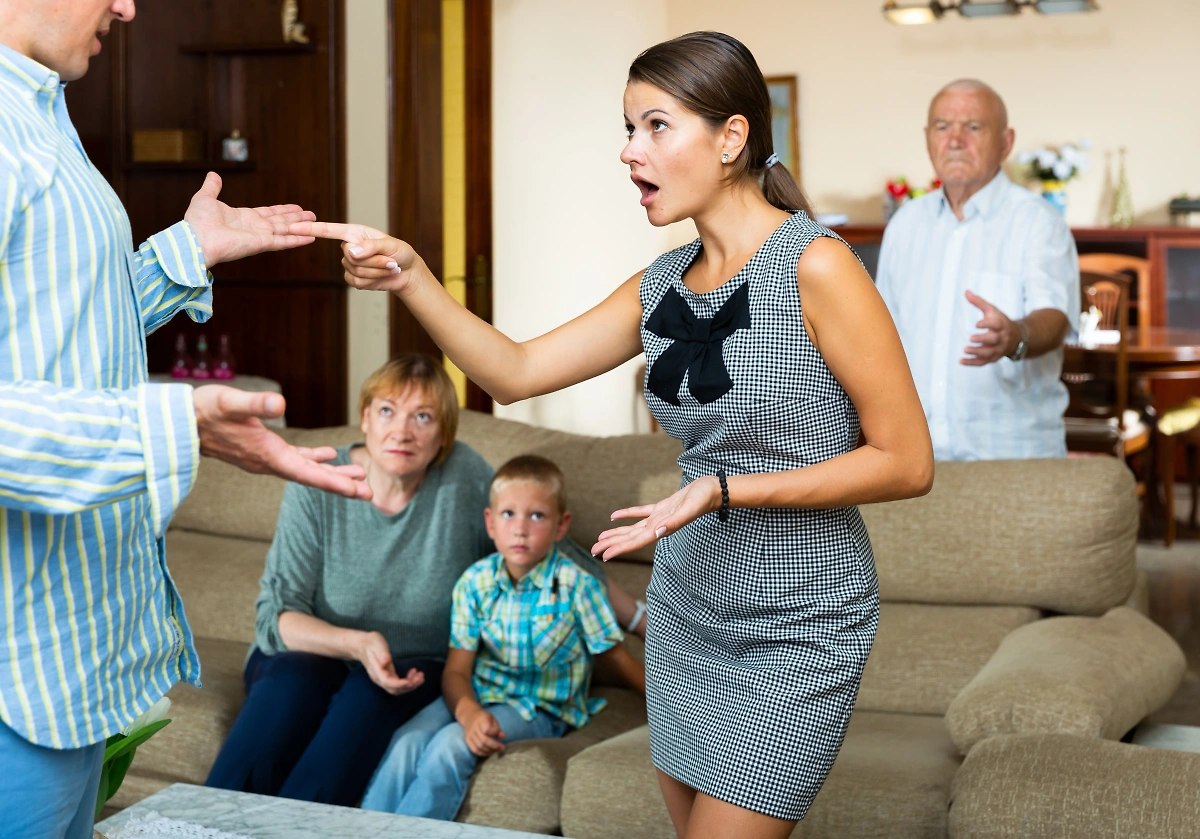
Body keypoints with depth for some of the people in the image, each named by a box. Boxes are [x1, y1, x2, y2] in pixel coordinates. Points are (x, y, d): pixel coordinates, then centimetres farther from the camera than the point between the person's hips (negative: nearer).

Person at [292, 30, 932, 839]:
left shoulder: (814, 265, -17)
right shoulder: (662, 286, 4)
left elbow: (907, 462, -16)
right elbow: (515, 371, 4)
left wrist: (726, 490, -22)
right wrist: (410, 277, -10)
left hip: (796, 628, -6)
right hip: (686, 611, 7)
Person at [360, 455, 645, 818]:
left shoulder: (576, 586, -10)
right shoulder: (475, 583, -2)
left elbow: (614, 655, 1)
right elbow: (456, 670, -5)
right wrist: (469, 713, -25)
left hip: (539, 709, -3)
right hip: (475, 696, 3)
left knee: (451, 745, -29)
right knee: (406, 743, -25)